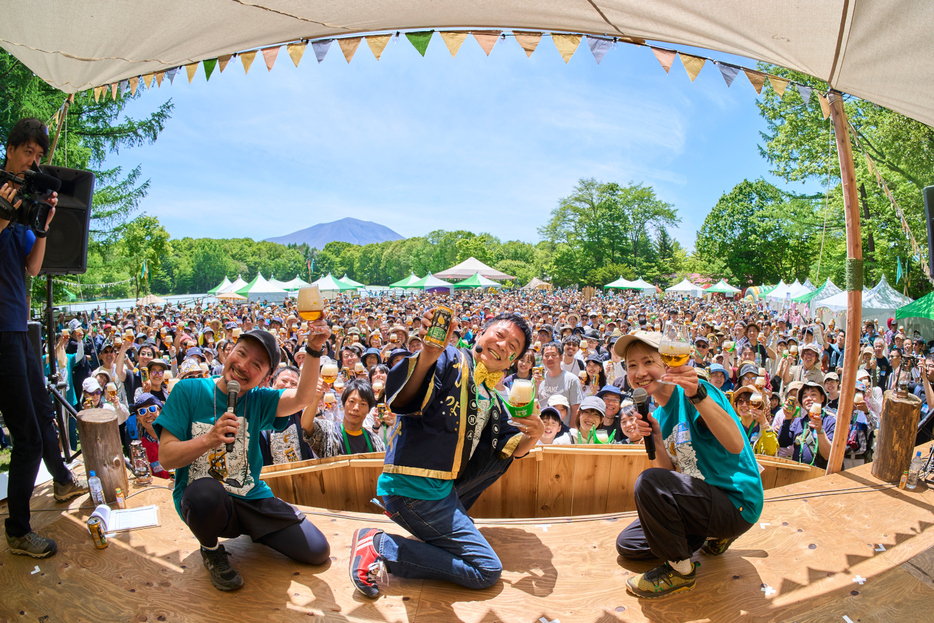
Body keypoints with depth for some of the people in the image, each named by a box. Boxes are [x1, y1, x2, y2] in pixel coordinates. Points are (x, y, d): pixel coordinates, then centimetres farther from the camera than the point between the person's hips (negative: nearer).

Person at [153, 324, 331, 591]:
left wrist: (314, 351, -38)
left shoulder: (257, 400, -2)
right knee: (207, 491, -40)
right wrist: (209, 439, -30)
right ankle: (211, 550, -5)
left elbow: (301, 399, -22)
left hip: (251, 498, 3)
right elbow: (166, 458, -11)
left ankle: (255, 532, 23)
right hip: (200, 499, -2)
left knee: (318, 551, -5)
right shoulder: (189, 391, -8)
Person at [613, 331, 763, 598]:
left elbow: (736, 445, -32)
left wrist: (697, 395, -43)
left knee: (648, 482, -31)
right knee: (626, 544, 11)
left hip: (736, 504, -8)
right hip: (704, 500, 9)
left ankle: (680, 570, -8)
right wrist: (656, 439, -16)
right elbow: (669, 474, 1)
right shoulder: (658, 415, 7)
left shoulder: (695, 392, -17)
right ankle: (713, 535, 17)